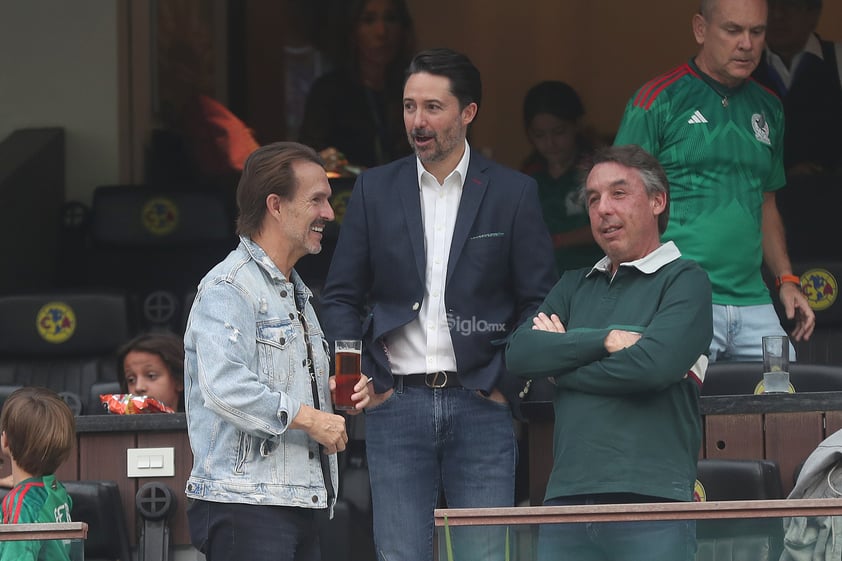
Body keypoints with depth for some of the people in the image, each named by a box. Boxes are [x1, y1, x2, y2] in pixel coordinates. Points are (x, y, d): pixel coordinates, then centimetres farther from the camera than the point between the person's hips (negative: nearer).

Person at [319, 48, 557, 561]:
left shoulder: (513, 192, 4)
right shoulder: (376, 190, 9)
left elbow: (539, 302, 4)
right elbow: (340, 298, 11)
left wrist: (506, 383, -4)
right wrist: (364, 380, 0)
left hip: (479, 405, -1)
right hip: (397, 404, 1)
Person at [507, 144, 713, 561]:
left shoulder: (684, 281, 4)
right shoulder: (575, 286, 21)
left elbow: (652, 366, -13)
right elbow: (519, 353, 5)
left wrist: (560, 360, 1)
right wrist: (606, 340, -7)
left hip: (651, 502, -5)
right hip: (566, 499, 5)